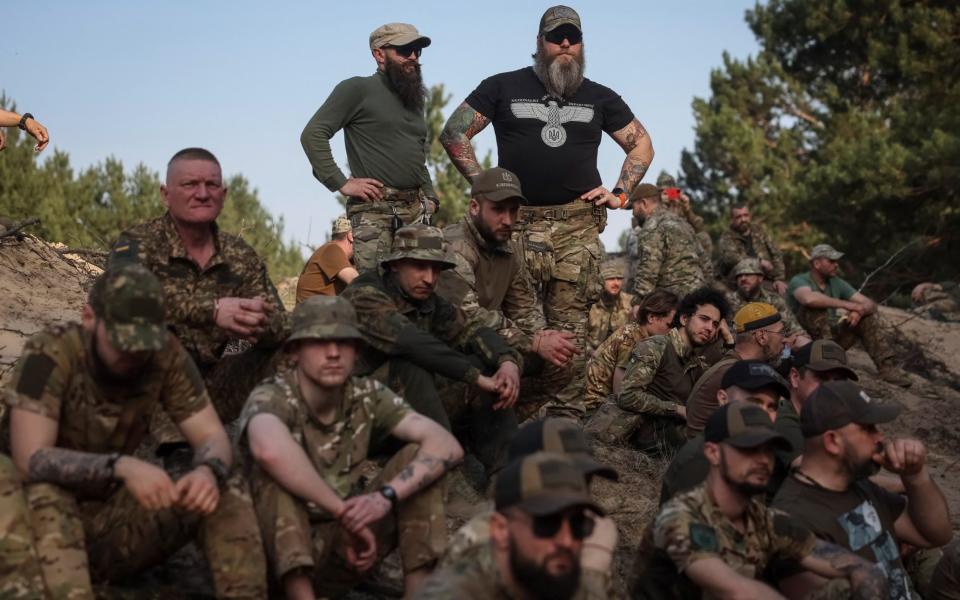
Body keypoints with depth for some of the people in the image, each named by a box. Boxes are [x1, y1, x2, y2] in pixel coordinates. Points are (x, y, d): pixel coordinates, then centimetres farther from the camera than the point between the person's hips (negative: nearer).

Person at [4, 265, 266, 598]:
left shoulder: (165, 354, -9)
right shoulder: (48, 355, -21)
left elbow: (213, 437, -7)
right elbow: (31, 460, -29)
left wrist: (208, 470, -32)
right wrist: (122, 467, -44)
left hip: (113, 520, 4)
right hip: (42, 523, -4)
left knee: (226, 489, -14)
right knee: (45, 492, -37)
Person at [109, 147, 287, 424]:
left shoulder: (240, 255, 6)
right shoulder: (139, 242, -7)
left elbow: (280, 326, -1)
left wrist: (260, 325, -27)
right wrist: (211, 310, -38)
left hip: (208, 383, 4)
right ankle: (168, 438, -25)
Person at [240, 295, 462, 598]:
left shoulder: (367, 396, -5)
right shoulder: (271, 397, -19)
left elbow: (447, 446, -16)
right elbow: (269, 449, -45)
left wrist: (386, 496, -33)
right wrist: (343, 512, -38)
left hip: (344, 547, 4)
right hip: (284, 553, -4)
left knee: (418, 455, -11)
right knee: (274, 470, -32)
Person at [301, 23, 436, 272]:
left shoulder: (415, 98, 24)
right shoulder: (357, 89, 0)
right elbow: (313, 134, -7)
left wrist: (429, 197, 19)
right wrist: (342, 183, -12)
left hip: (416, 208, 7)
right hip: (375, 207, -7)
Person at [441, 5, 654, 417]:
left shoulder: (600, 98, 15)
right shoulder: (503, 87, 9)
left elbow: (641, 144, 23)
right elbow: (453, 133, 9)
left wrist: (620, 193, 9)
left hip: (578, 225, 1)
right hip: (518, 222, -1)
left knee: (570, 327, -3)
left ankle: (566, 414, 0)